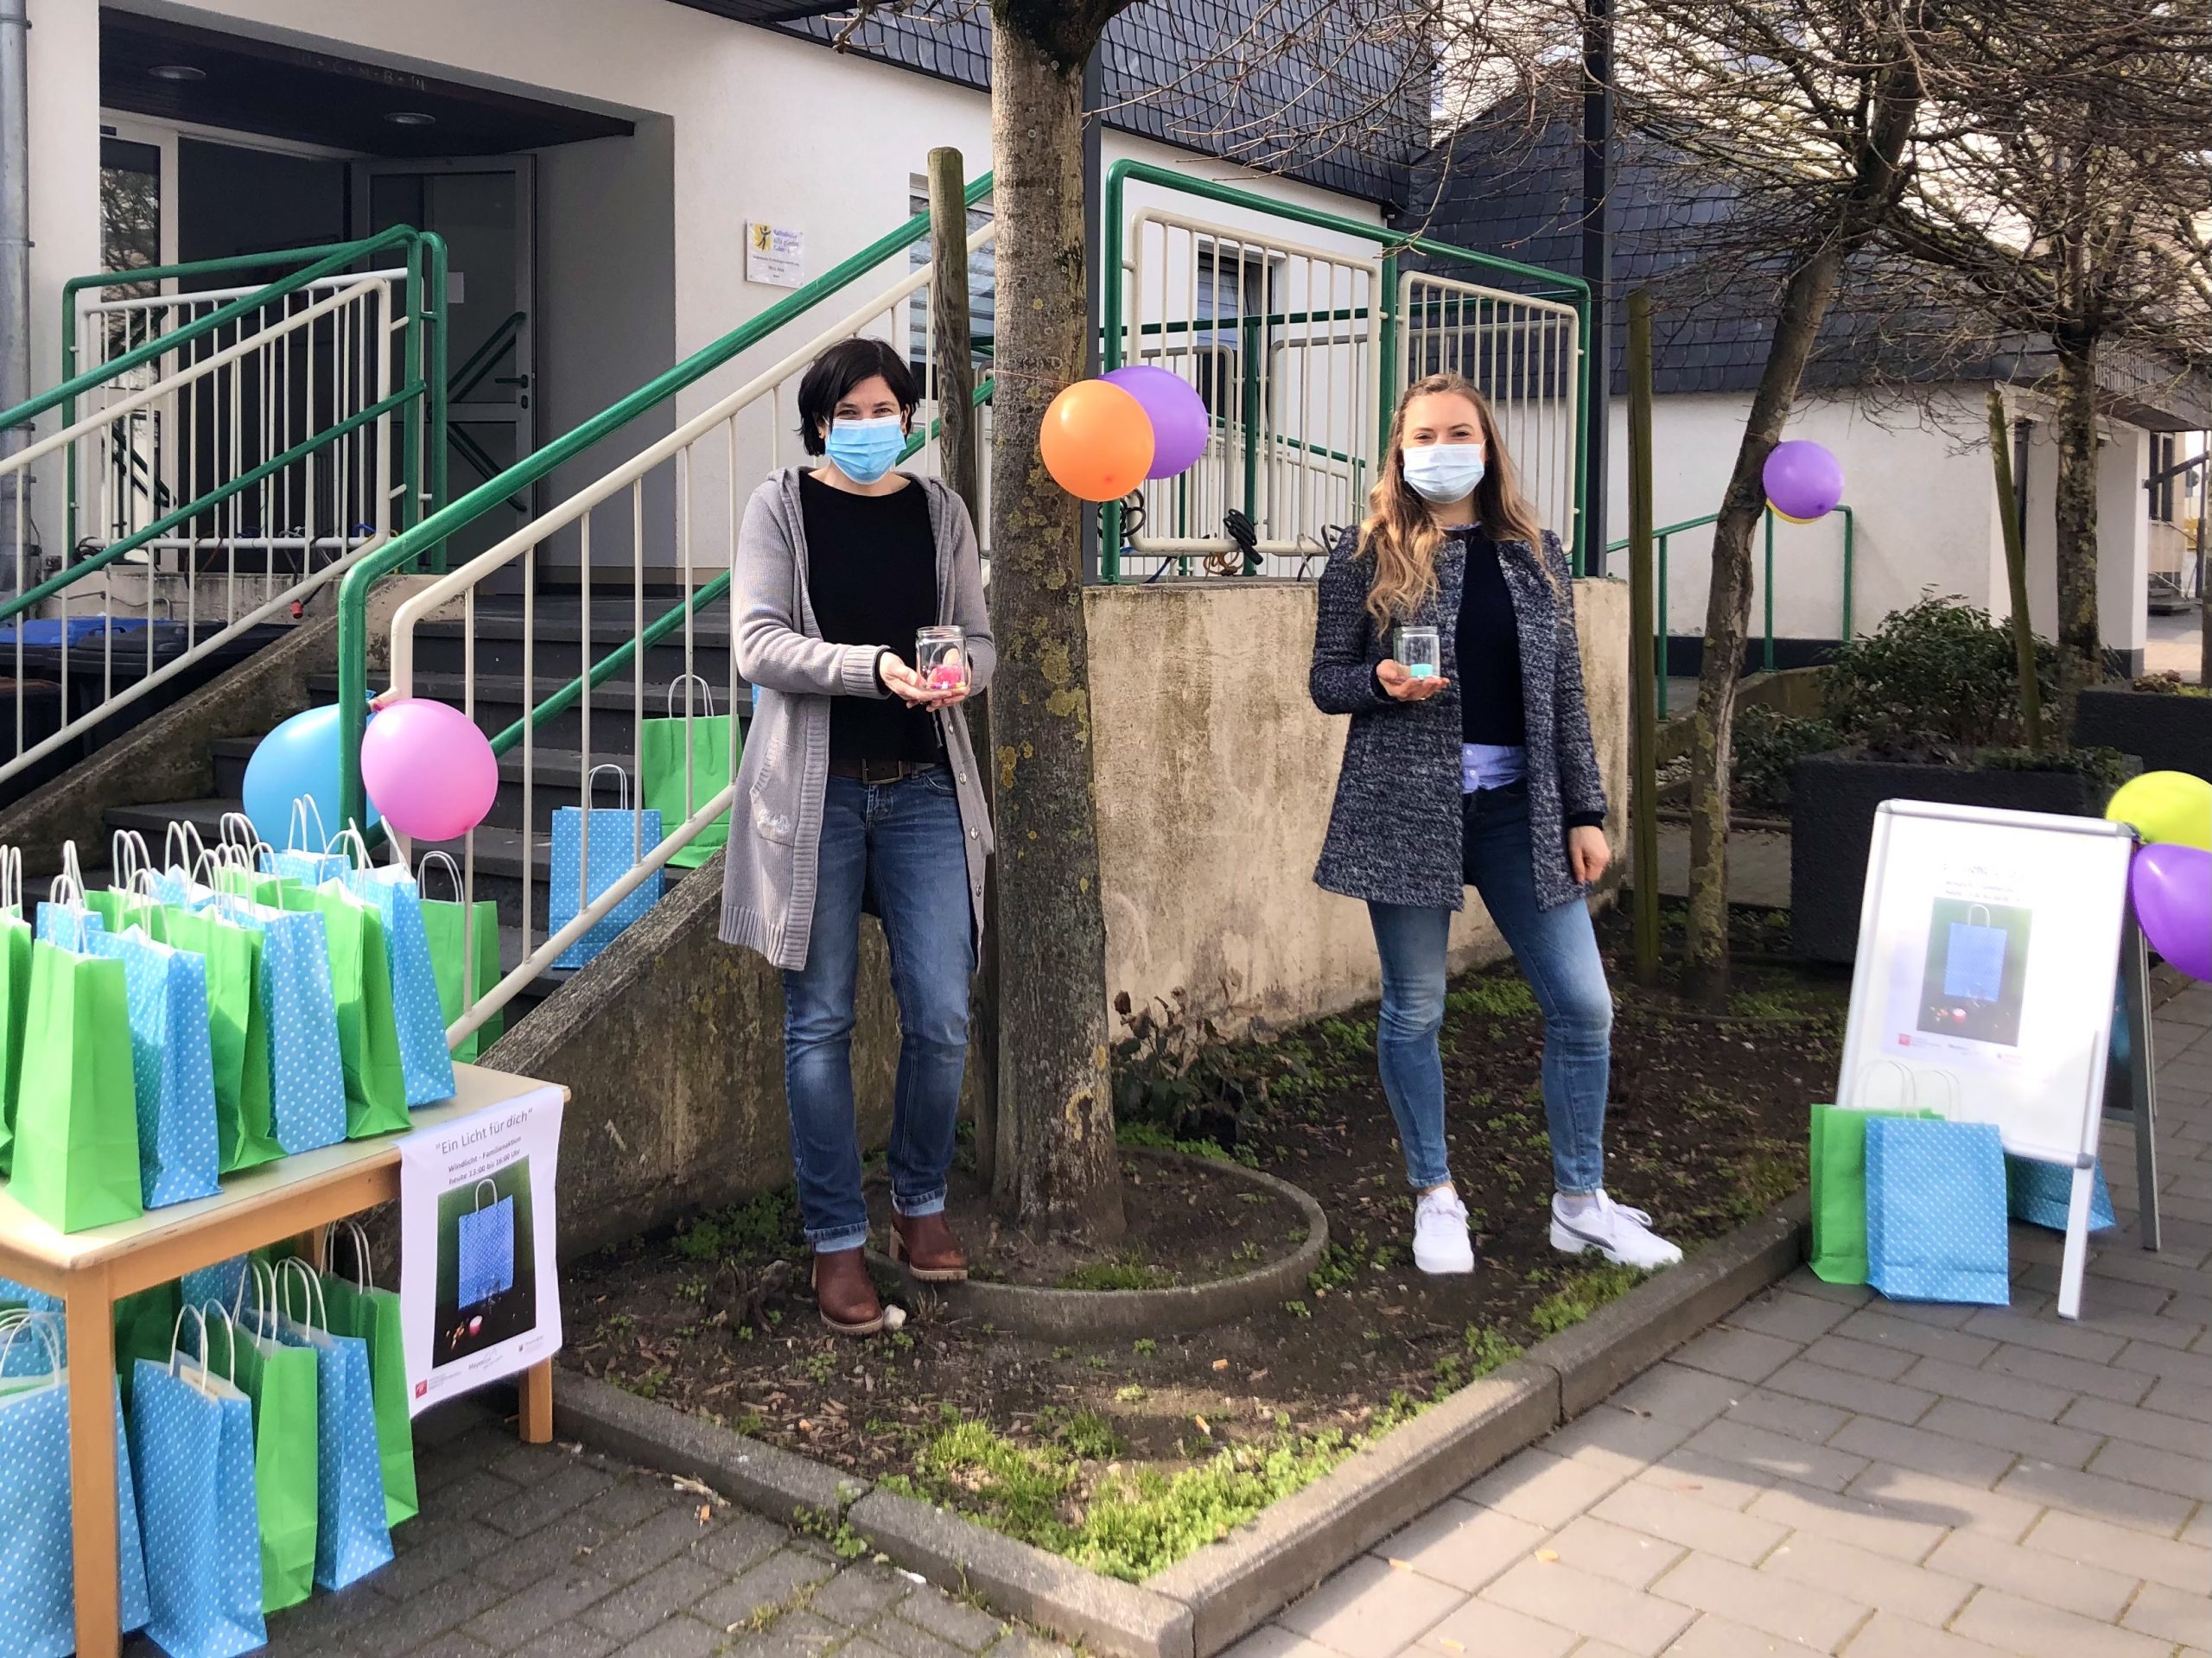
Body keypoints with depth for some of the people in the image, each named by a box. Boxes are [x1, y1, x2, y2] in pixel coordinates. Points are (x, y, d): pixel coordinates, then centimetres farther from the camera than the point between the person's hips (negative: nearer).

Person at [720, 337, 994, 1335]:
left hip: (924, 791, 2)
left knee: (941, 1018, -1)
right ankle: (836, 1240, 14)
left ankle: (921, 1203, 22)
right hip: (815, 793, -2)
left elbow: (980, 640, 12)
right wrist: (873, 668, -22)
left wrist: (958, 675, -12)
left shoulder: (939, 513, 11)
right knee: (820, 1023, 2)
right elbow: (757, 644, -9)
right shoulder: (781, 508, 2)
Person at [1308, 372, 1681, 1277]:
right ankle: (1436, 1200, 23)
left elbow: (1565, 694, 9)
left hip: (1517, 809, 3)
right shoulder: (1367, 554, 1)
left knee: (1583, 1007, 2)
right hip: (1407, 806, -2)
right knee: (1413, 1011, 5)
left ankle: (1580, 1203, 19)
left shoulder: (1534, 554, 8)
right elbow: (1327, 681, 4)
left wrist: (1585, 812, 5)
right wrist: (1383, 682, -18)